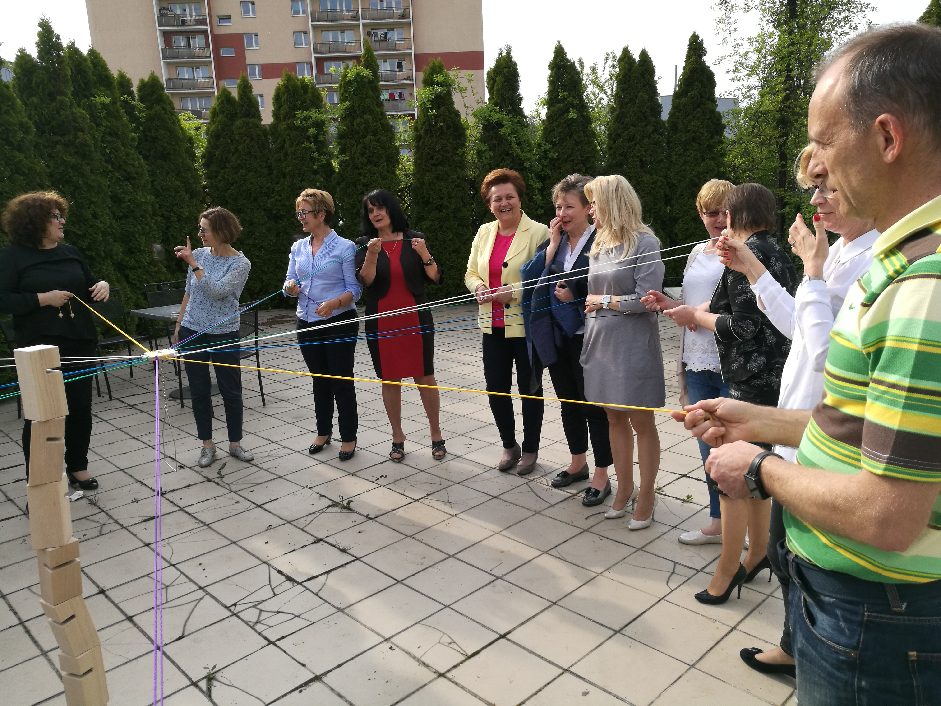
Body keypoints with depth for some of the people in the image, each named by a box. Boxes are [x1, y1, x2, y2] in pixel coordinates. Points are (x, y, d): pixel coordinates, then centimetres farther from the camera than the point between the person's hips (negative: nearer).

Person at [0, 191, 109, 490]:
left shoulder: (70, 252, 9)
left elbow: (88, 286, 20)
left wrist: (102, 285, -1)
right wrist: (43, 299, -20)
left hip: (79, 343, 5)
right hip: (40, 349, -5)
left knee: (80, 408, 12)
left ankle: (78, 466, 29)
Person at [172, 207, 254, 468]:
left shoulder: (240, 263, -10)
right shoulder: (198, 255, 2)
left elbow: (217, 291, -23)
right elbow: (189, 293, 12)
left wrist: (193, 263, -22)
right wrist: (178, 326, 12)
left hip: (224, 335, -3)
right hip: (193, 332, 3)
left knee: (231, 390, 5)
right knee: (199, 391, 8)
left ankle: (235, 444, 21)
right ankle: (207, 445, 21)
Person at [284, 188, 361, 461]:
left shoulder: (344, 247, -9)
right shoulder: (298, 248, 8)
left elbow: (354, 288, -9)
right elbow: (291, 282, 11)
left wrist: (334, 303, -26)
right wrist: (290, 287, -13)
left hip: (339, 324, -5)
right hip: (308, 324, 6)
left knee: (341, 380, 2)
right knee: (320, 380, 17)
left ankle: (348, 437, 17)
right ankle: (323, 432, 32)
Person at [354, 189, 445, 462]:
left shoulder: (414, 239, 3)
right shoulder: (364, 244, 4)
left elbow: (436, 278, -1)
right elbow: (366, 280, -9)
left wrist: (424, 254, -17)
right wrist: (372, 254, -24)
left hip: (416, 319, -1)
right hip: (381, 323, 1)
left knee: (425, 377, 2)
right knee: (389, 379, 7)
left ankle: (436, 435, 16)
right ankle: (397, 437, 21)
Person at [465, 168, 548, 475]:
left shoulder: (538, 232, -9)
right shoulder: (484, 232, 10)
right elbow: (471, 273, 14)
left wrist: (512, 292, -23)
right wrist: (479, 288, -7)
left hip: (526, 325, -5)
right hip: (493, 325, 5)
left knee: (529, 389, 9)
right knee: (496, 388, 10)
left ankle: (530, 449, 27)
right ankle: (509, 445, 31)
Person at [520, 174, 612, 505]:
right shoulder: (553, 240, 7)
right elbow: (531, 278, -5)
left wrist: (575, 298, -18)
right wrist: (553, 244, -9)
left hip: (587, 337, -6)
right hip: (556, 336, 6)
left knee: (594, 404, 4)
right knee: (568, 401, 17)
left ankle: (601, 475, 18)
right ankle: (578, 463, 35)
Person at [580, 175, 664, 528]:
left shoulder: (644, 243, -10)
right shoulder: (600, 243, 10)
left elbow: (646, 298, -16)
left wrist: (603, 301, -8)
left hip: (633, 345, -7)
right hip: (600, 343, 7)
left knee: (641, 421, 5)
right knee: (614, 419, 14)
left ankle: (646, 494, 19)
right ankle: (624, 488, 27)